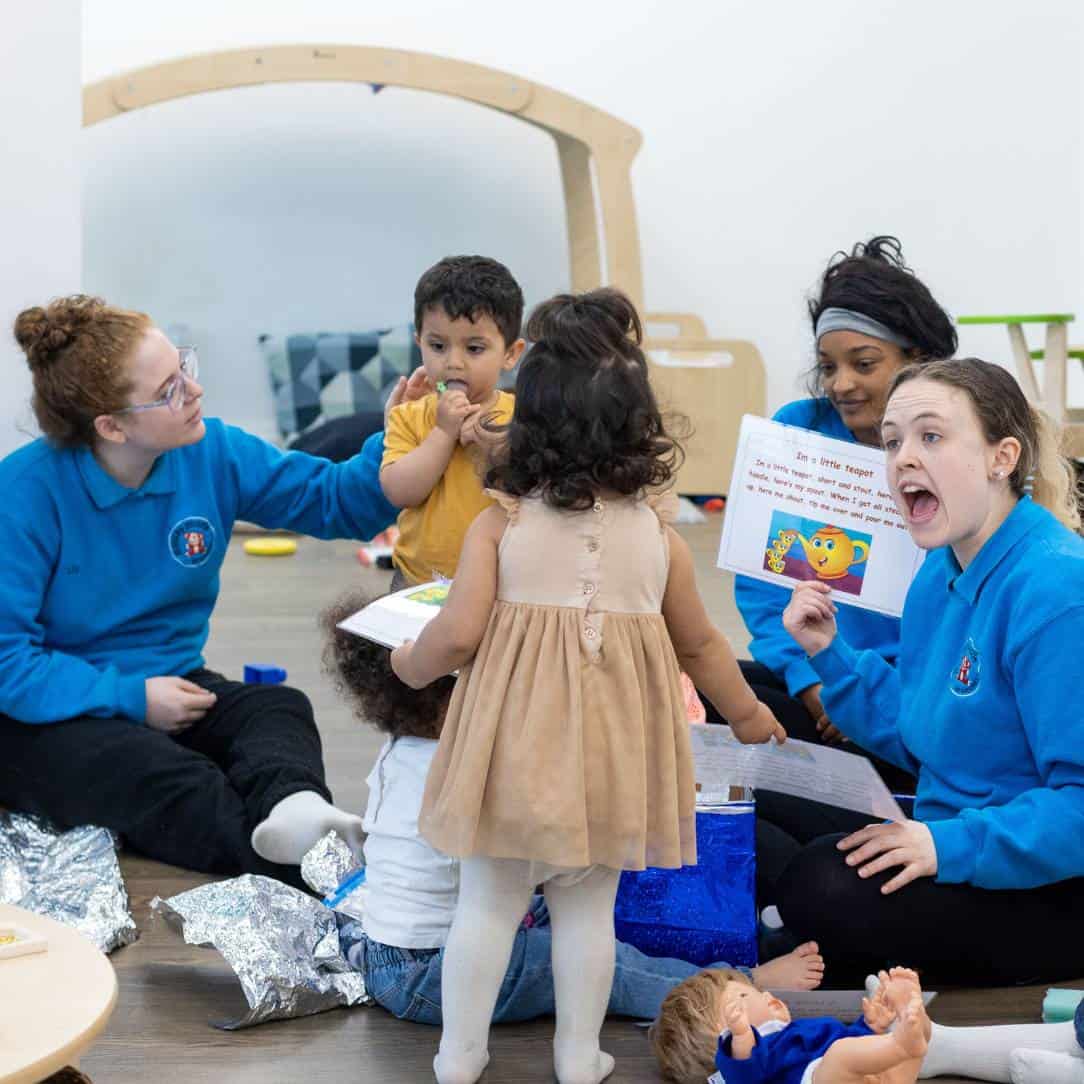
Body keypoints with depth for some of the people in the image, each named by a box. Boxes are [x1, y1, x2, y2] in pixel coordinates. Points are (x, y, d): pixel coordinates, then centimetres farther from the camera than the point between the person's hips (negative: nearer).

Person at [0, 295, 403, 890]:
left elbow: (337, 500, 3)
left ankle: (290, 807, -56)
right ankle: (311, 860, -52)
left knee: (279, 709, -25)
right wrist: (130, 698, -22)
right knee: (159, 775, -35)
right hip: (49, 714, -5)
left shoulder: (213, 453, -3)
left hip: (169, 686, 5)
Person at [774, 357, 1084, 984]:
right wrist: (828, 652, 3)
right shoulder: (943, 573, 6)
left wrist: (952, 845, -27)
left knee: (826, 891, -24)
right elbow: (918, 736, 14)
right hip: (962, 829, 10)